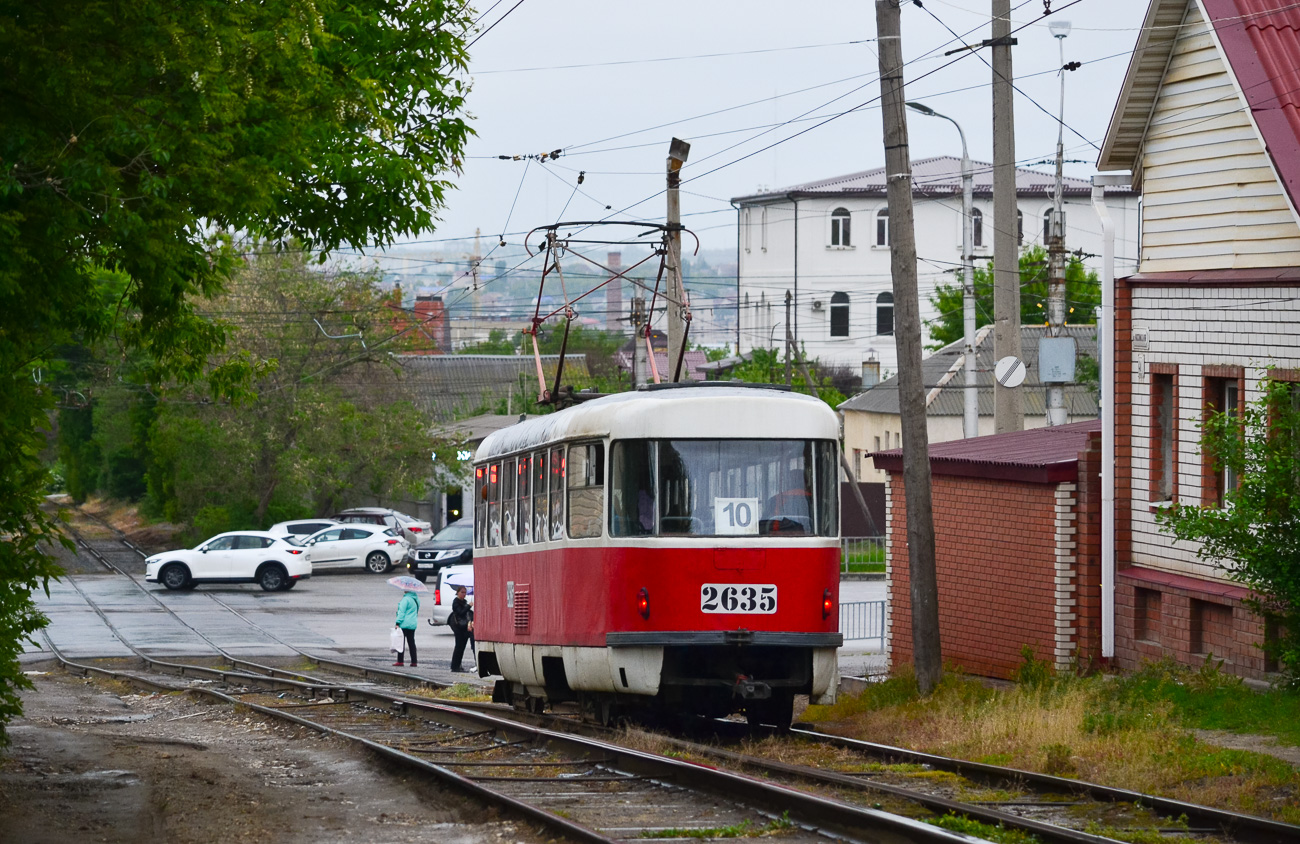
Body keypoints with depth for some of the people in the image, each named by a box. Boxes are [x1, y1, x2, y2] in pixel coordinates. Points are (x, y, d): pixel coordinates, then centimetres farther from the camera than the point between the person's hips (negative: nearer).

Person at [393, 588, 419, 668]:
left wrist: (398, 623, -16)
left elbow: (402, 612, -17)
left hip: (404, 624, -8)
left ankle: (400, 661, -2)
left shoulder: (406, 599, -15)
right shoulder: (416, 599, 11)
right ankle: (414, 662, 8)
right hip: (413, 625, 8)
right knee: (411, 643, 10)